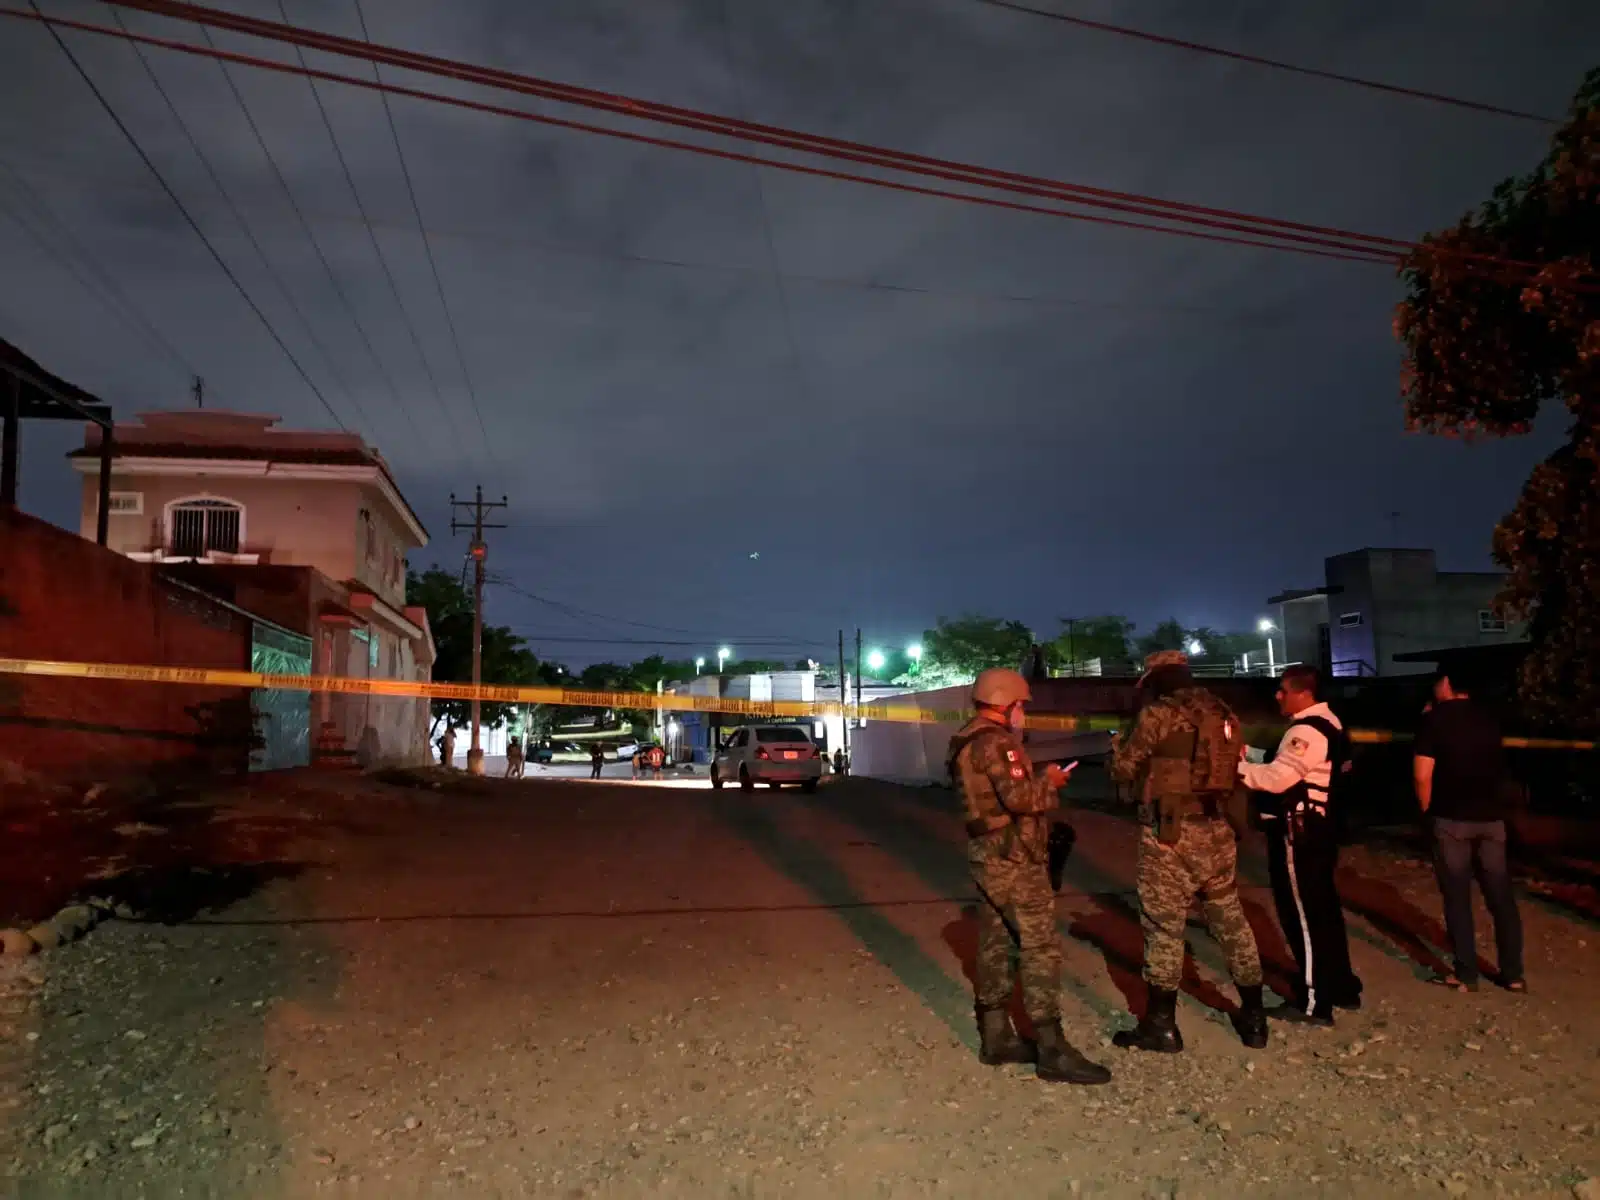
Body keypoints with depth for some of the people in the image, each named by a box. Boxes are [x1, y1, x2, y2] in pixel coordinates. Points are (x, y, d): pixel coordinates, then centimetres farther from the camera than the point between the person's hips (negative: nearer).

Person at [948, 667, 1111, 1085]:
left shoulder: (968, 741, 15)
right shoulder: (996, 741, -18)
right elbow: (1018, 797, -25)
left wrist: (1040, 780, 12)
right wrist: (1049, 782, -8)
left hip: (986, 855, 10)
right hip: (1013, 858, -10)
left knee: (994, 945, 13)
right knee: (1041, 947, -7)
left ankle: (996, 1038, 20)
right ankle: (1052, 1051, -5)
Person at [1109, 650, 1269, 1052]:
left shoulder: (1158, 714, -9)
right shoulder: (1226, 716, 10)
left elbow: (1124, 770, -4)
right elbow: (1233, 775, 17)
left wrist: (1118, 746, 18)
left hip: (1169, 833, -6)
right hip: (1216, 832, 6)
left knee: (1164, 927, 3)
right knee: (1232, 922, 16)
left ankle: (1161, 1025, 10)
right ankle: (1254, 1017, 26)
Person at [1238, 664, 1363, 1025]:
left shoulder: (1306, 731, -20)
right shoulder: (1329, 724, 13)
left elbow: (1278, 777, -24)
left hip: (1298, 834, -10)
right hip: (1319, 829, 10)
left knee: (1302, 916, -2)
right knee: (1324, 911, 18)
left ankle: (1313, 1003, 6)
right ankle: (1342, 988, 30)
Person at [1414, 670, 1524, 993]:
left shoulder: (1434, 720, -8)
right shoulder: (1488, 718, 7)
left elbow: (1423, 775, -13)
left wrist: (1426, 808, 3)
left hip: (1452, 819, -4)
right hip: (1491, 816, 5)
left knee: (1457, 898, 3)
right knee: (1501, 896, 11)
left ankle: (1465, 974, 8)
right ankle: (1513, 974, 16)